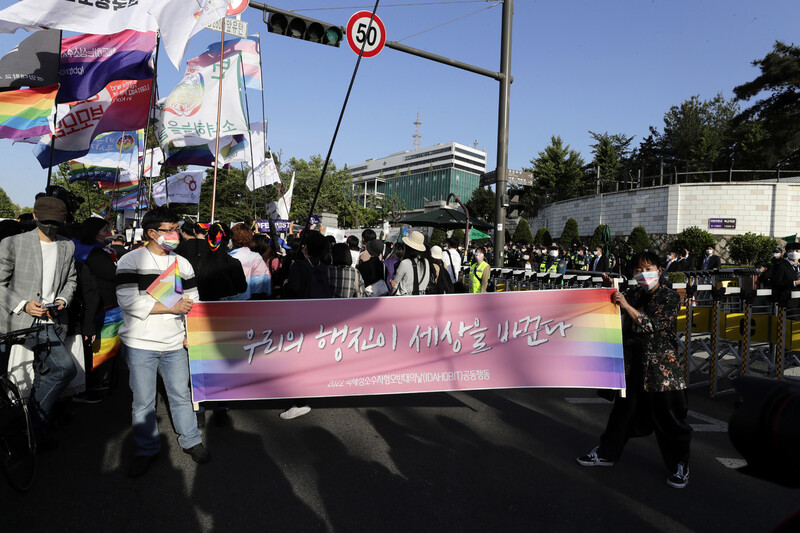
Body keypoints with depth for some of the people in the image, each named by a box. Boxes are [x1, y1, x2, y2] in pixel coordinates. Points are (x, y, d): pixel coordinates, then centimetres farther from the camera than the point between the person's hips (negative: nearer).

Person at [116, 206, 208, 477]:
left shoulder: (182, 263, 10)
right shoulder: (130, 261, -6)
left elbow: (193, 301, 12)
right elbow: (128, 300, -17)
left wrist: (190, 333, 1)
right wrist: (172, 307, -19)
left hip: (175, 343, 4)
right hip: (140, 344, -3)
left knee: (181, 394, 11)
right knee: (143, 401, 7)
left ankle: (191, 440, 27)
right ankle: (147, 449, 24)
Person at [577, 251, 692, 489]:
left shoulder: (670, 297, -7)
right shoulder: (633, 294, 9)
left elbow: (652, 325, -17)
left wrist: (626, 305, -22)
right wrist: (610, 287, 6)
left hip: (662, 367, -5)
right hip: (633, 366, 5)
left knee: (668, 418, 3)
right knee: (624, 410, 16)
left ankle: (680, 465, 22)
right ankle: (607, 453, 30)